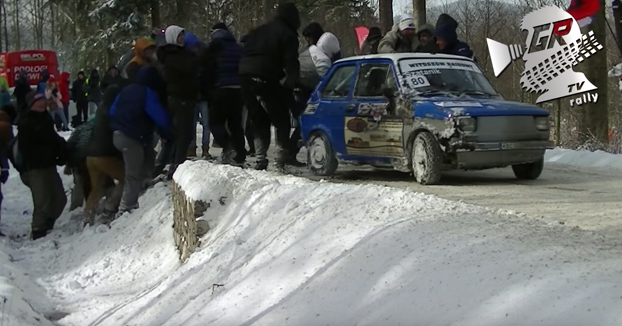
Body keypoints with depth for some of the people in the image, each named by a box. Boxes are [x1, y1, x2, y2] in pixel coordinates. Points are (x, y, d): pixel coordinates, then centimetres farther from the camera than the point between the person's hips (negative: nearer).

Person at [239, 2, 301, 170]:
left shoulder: (258, 31, 21)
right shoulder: (288, 35, -1)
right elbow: (291, 63, -8)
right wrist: (290, 84, -2)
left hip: (246, 80, 7)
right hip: (266, 81, -7)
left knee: (259, 121, 16)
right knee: (282, 122, 3)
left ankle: (261, 160, 8)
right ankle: (281, 160, -6)